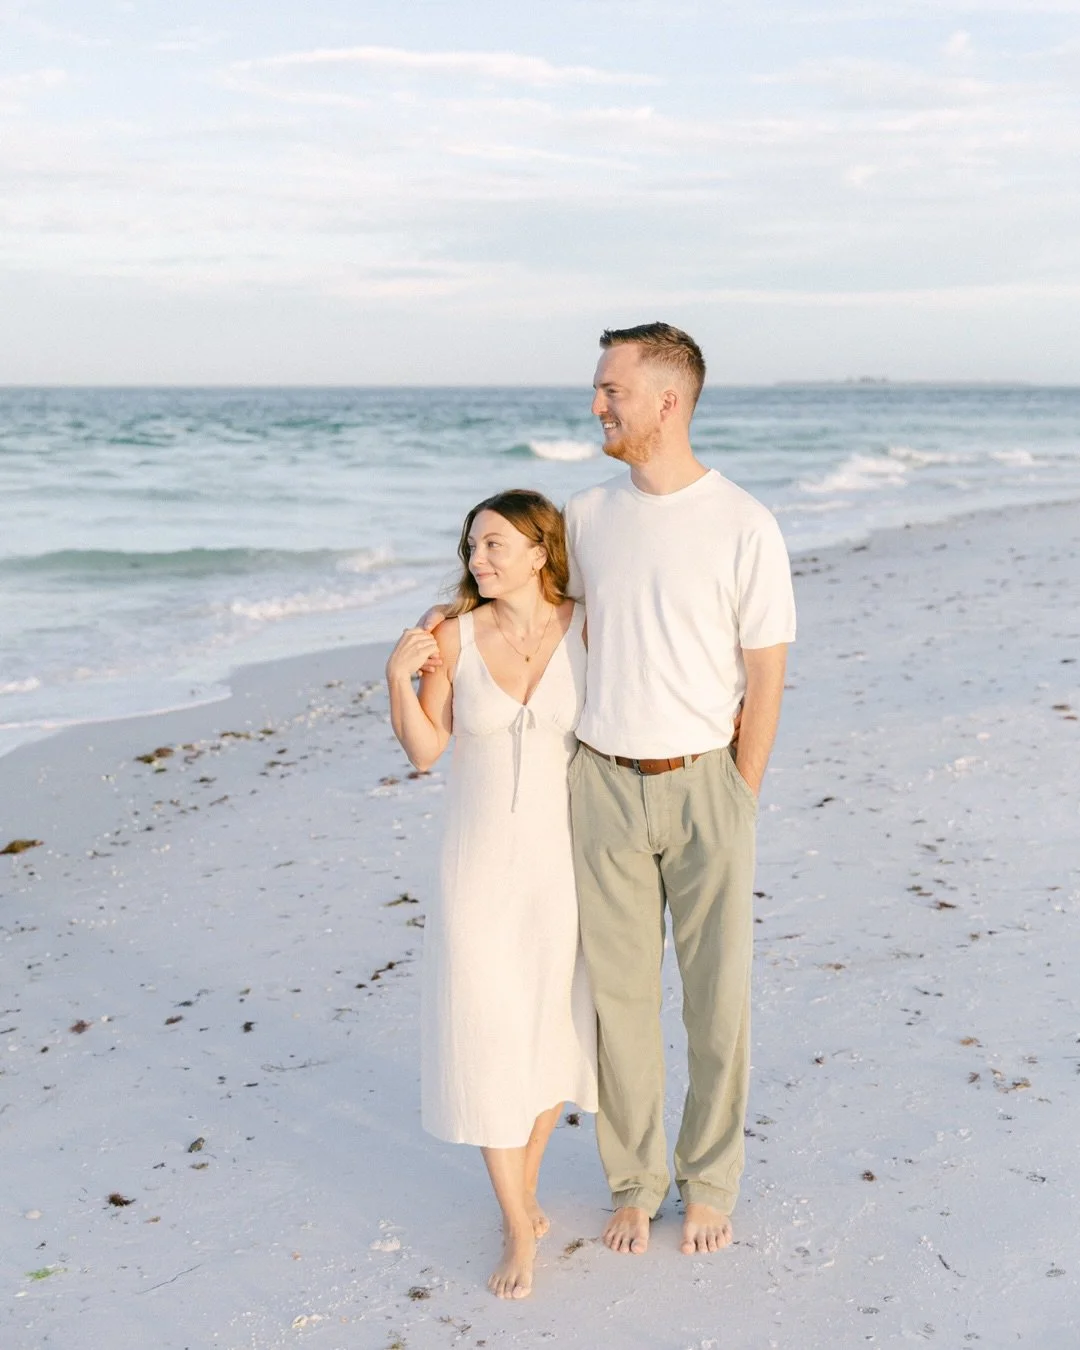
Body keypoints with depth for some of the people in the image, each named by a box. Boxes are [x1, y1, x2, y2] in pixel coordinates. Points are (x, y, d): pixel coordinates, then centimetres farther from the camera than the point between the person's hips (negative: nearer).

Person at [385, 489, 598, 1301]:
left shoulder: (588, 631, -8)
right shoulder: (455, 637, -8)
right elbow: (425, 751, -3)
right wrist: (399, 679, -17)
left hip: (565, 858, 1)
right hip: (481, 859, 0)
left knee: (555, 1023, 13)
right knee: (486, 1034, -2)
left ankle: (525, 1182, 37)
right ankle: (519, 1232, 13)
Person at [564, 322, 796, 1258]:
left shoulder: (744, 527, -9)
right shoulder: (587, 516, 4)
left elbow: (766, 677, -6)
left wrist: (736, 804, -5)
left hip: (705, 785, -3)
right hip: (605, 786, 3)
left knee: (717, 997, 7)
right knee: (620, 994, 10)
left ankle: (711, 1183, 27)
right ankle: (634, 1181, 28)